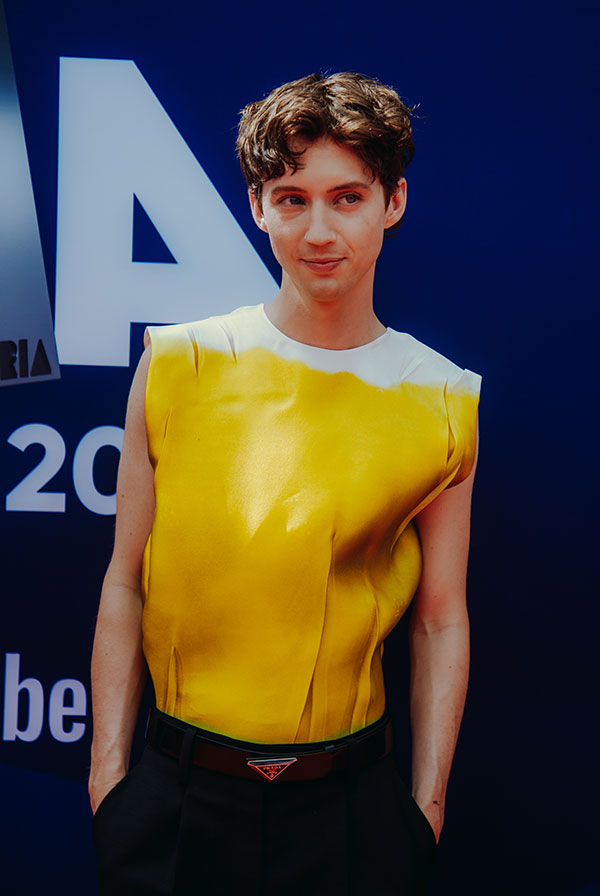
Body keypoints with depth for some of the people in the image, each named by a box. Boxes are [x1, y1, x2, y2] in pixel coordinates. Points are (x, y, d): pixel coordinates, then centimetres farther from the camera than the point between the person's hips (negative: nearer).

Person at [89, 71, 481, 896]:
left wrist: (427, 804, 1)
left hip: (348, 802, 0)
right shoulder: (177, 367, -5)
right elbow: (126, 585, -1)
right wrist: (108, 772, -1)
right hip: (177, 796, 0)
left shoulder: (443, 404, -3)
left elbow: (441, 624, 2)